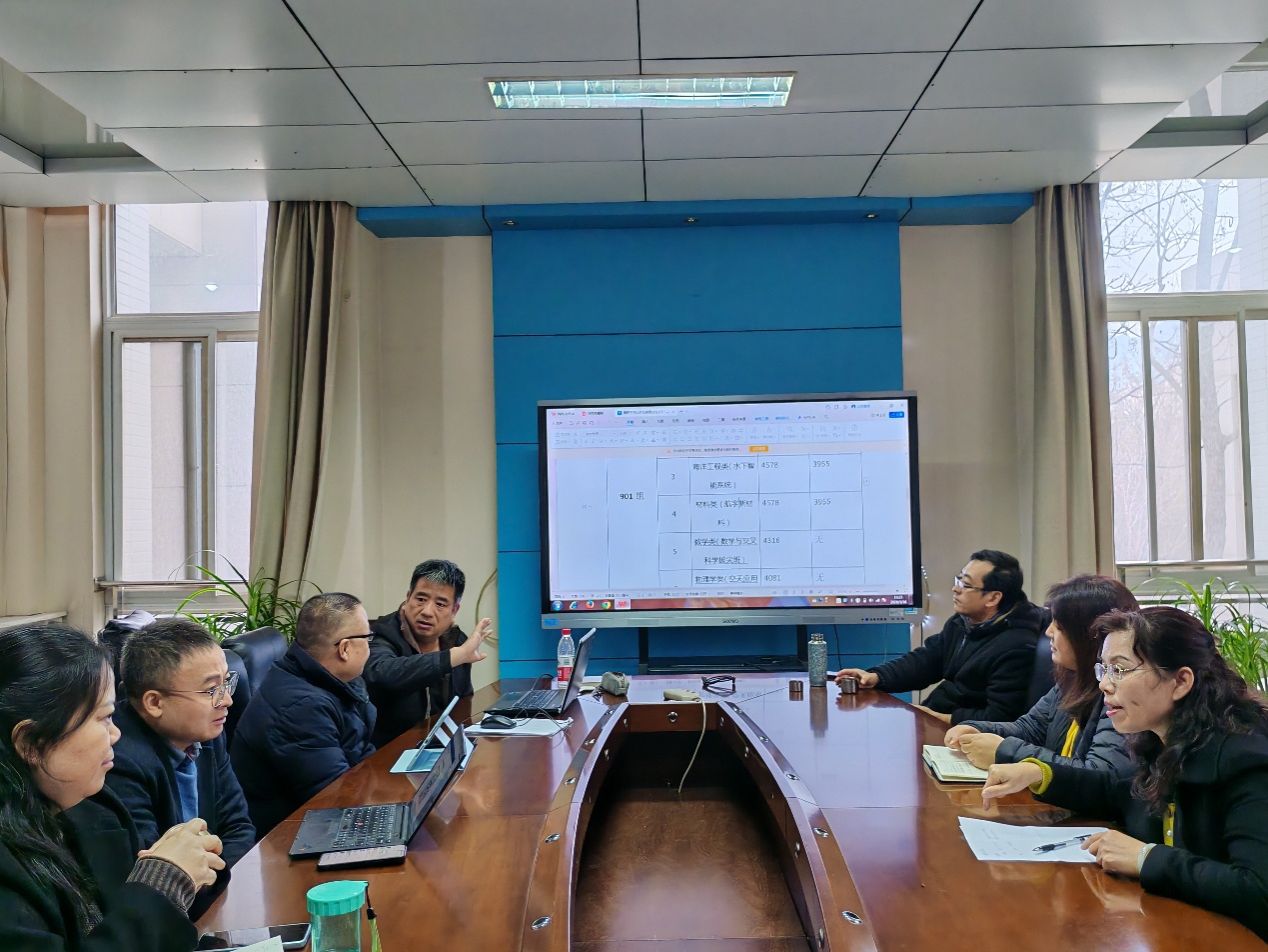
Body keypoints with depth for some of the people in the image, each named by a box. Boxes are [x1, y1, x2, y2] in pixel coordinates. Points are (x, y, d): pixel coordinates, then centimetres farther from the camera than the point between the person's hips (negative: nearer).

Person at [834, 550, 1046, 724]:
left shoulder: (1016, 648, -21)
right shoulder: (960, 623, 9)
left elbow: (998, 718, -23)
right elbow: (924, 660, 11)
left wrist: (941, 718, -21)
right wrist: (875, 676, -4)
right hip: (931, 718, 9)